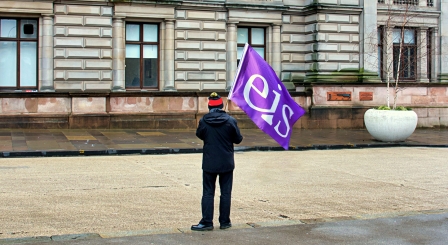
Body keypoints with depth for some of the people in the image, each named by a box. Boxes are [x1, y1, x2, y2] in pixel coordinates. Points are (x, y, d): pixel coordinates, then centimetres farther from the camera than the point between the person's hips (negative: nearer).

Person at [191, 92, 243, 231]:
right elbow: (238, 139, -1)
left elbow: (199, 135, 10)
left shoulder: (204, 121, -8)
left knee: (208, 193, 6)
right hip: (227, 163, 0)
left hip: (209, 163, 0)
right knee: (226, 192, 9)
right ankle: (224, 222, 14)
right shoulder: (230, 121, -10)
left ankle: (207, 222, 5)